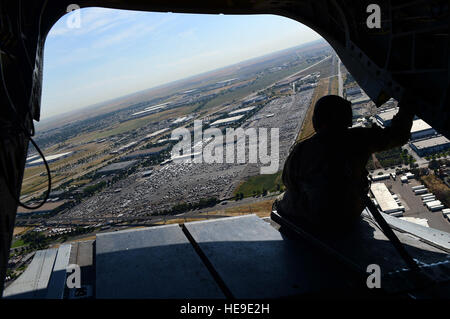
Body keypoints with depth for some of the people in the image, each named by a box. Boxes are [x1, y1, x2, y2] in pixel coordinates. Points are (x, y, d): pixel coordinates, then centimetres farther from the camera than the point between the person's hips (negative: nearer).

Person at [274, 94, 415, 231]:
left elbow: (288, 181, -8)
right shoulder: (359, 140, -20)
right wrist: (406, 108, 9)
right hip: (351, 216, 3)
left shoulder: (301, 150, -25)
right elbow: (397, 135, -6)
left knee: (280, 202, 27)